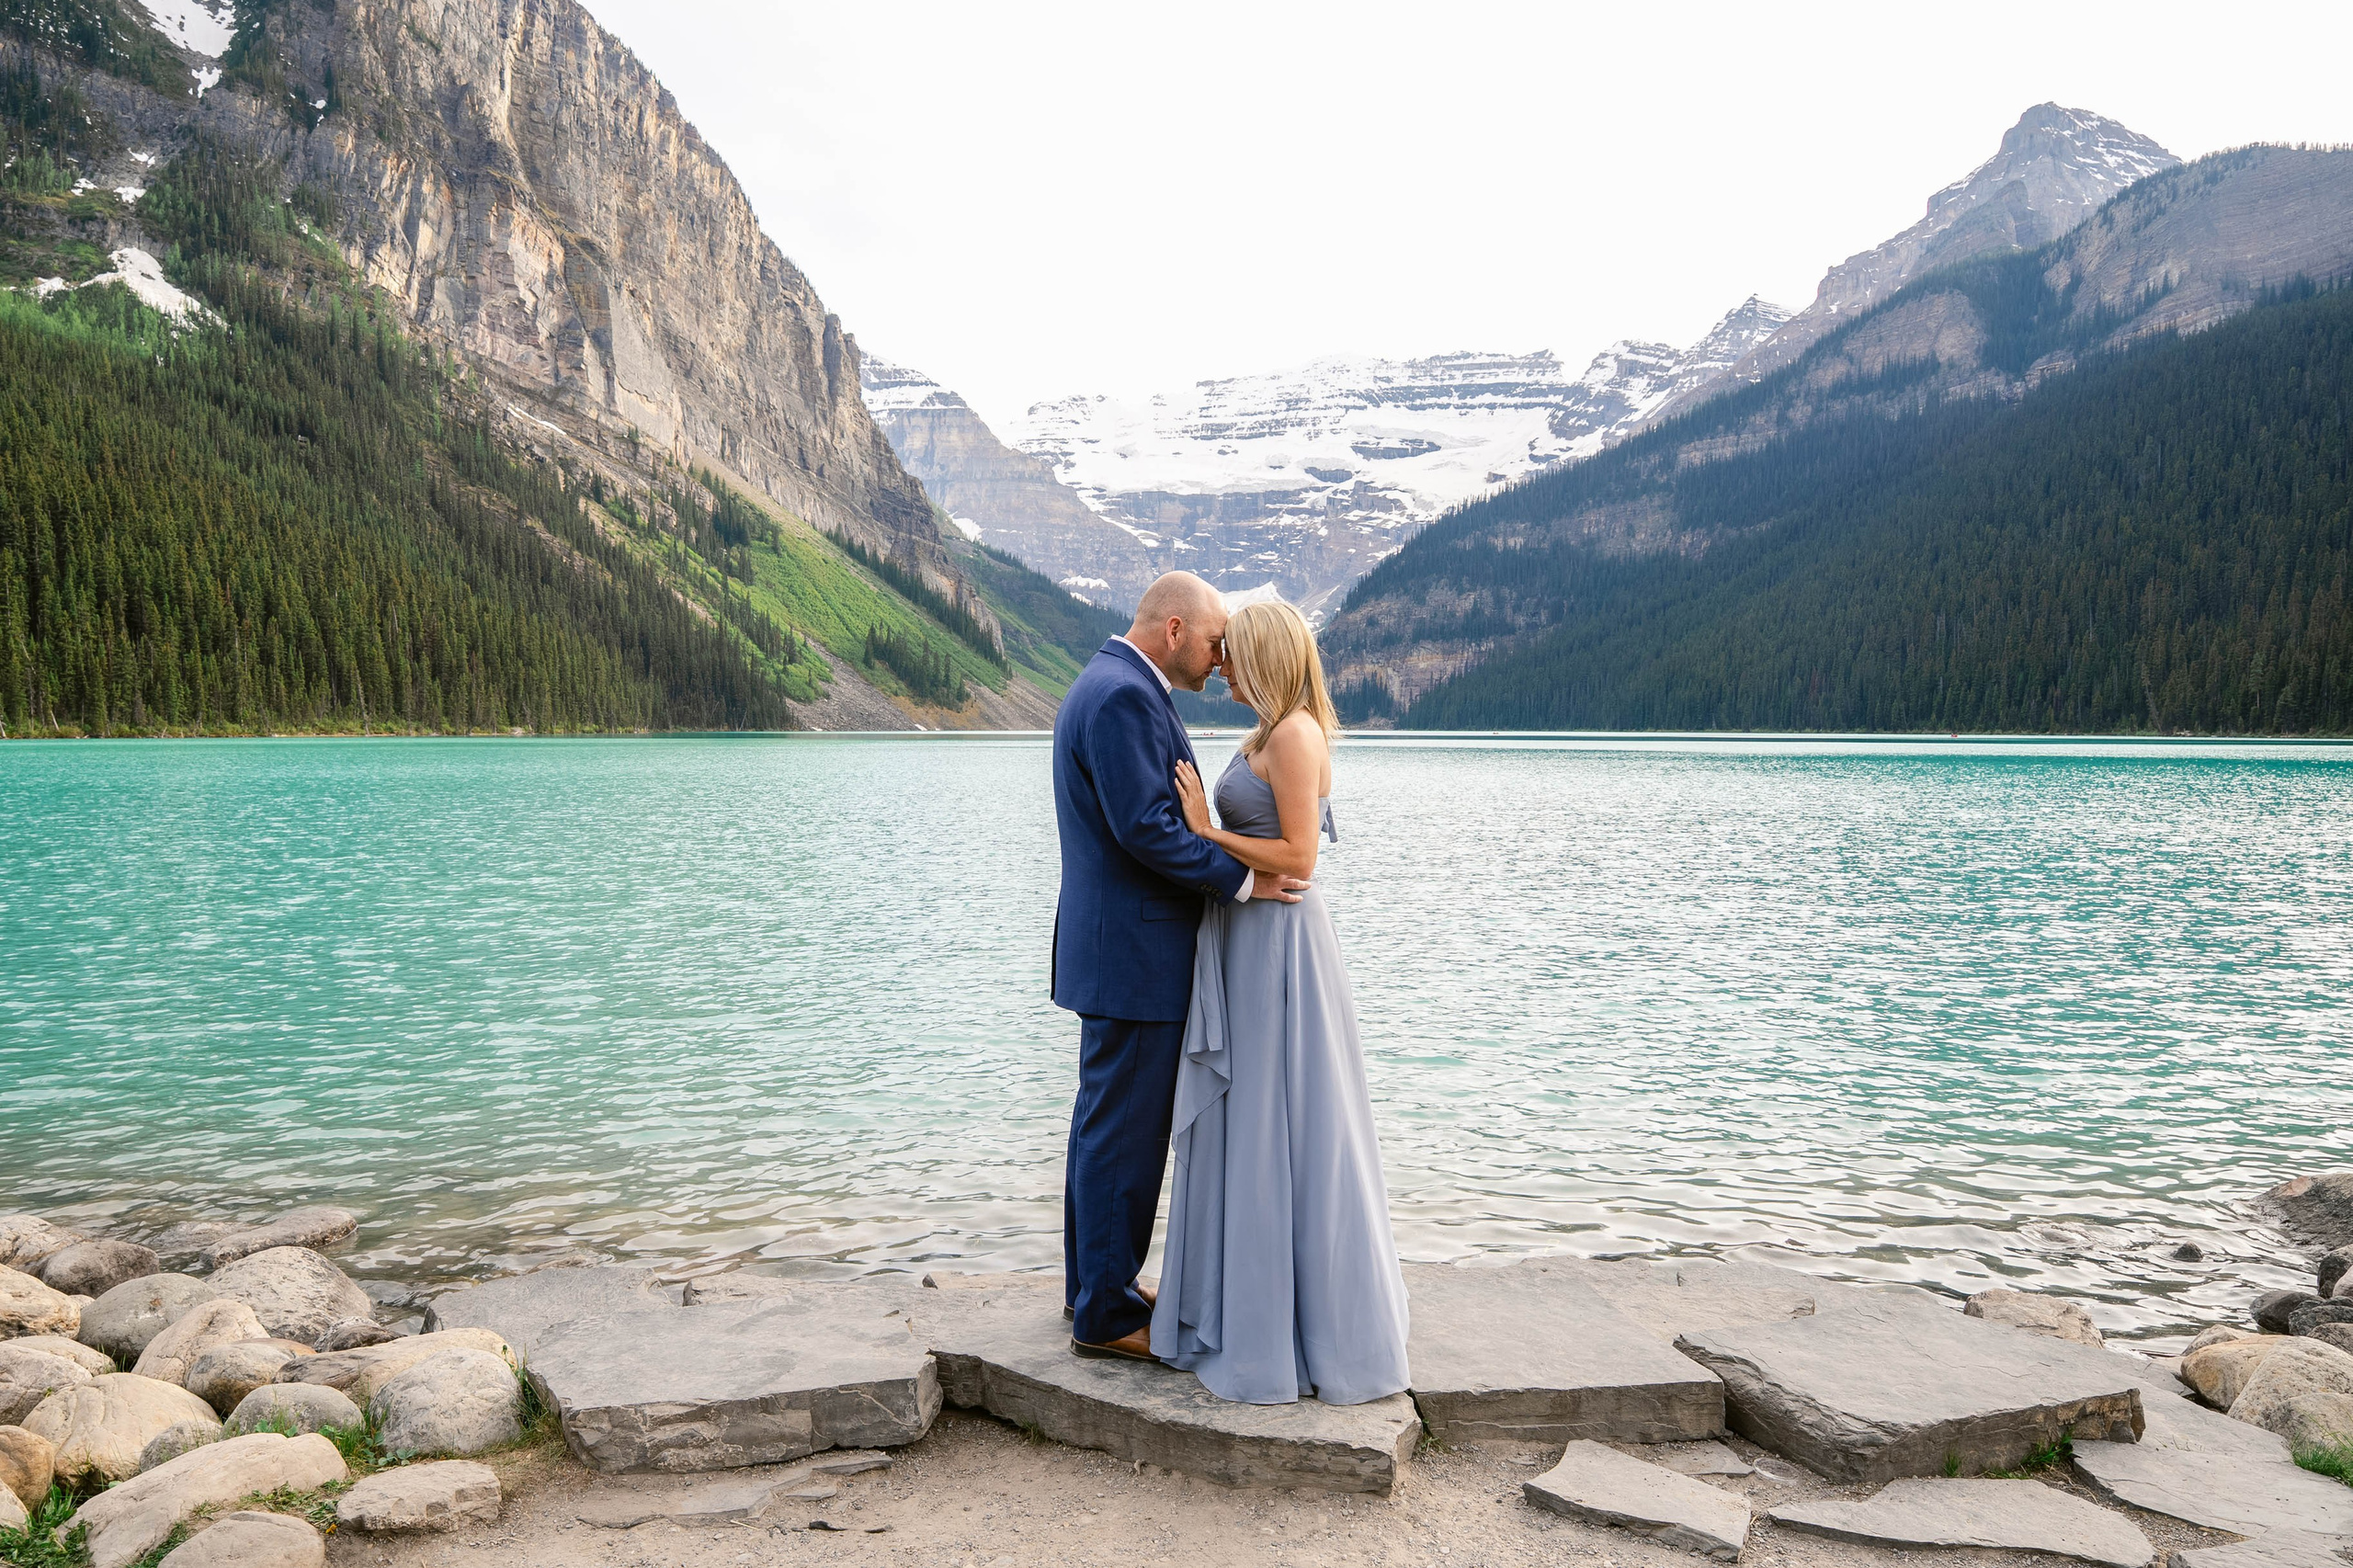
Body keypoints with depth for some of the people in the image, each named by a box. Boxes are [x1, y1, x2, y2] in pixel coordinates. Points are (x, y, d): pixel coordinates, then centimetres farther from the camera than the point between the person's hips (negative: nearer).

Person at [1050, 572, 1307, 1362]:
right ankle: (1107, 1315, 9)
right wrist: (1241, 879, -18)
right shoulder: (1124, 697, -18)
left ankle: (1094, 1285, 30)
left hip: (1116, 948, 11)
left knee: (1105, 1124, 18)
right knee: (1126, 1134, -2)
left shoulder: (1105, 685, 16)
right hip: (1134, 954, -11)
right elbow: (1146, 826, -25)